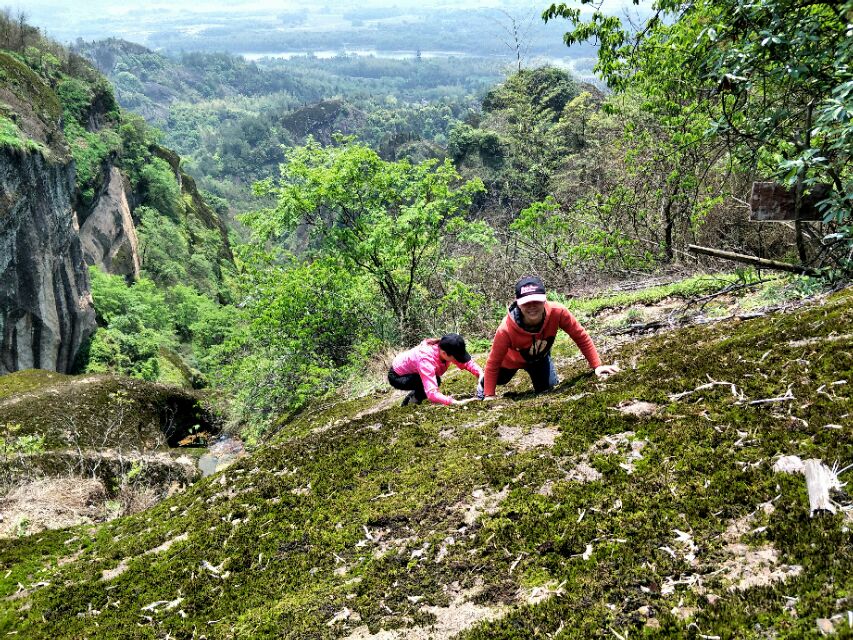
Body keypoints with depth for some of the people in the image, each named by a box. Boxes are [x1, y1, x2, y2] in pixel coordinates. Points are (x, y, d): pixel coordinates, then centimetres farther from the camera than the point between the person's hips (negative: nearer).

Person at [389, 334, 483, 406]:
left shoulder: (445, 349, -21)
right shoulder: (426, 359, -40)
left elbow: (467, 363, -10)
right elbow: (432, 394, -47)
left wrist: (481, 374, -29)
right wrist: (456, 402, -55)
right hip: (397, 377, -8)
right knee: (435, 381, -26)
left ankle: (414, 396, 14)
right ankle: (413, 401, -3)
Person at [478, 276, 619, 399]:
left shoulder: (557, 312, -40)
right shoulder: (506, 330, -45)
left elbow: (581, 336, -25)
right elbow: (493, 363, -33)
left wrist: (597, 366, -26)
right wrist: (489, 396, -33)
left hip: (539, 357, 2)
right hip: (511, 359, -1)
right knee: (499, 380, 23)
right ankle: (483, 386, 58)